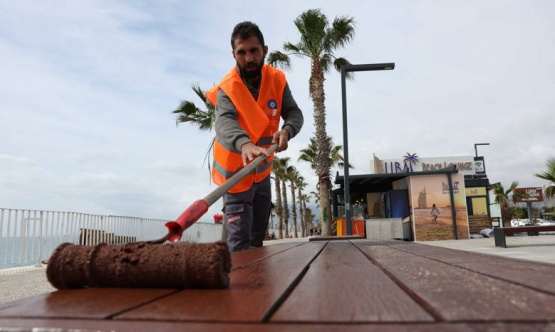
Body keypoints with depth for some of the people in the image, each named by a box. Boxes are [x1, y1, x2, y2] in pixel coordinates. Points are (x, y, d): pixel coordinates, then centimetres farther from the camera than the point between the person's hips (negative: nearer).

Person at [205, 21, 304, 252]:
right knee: (240, 243, -9)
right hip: (236, 172, -5)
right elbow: (225, 122, -42)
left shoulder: (277, 80, -8)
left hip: (263, 171, 5)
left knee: (258, 237, 20)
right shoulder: (226, 89, -24)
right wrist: (244, 144, -64)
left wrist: (287, 131, -37)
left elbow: (294, 113, -13)